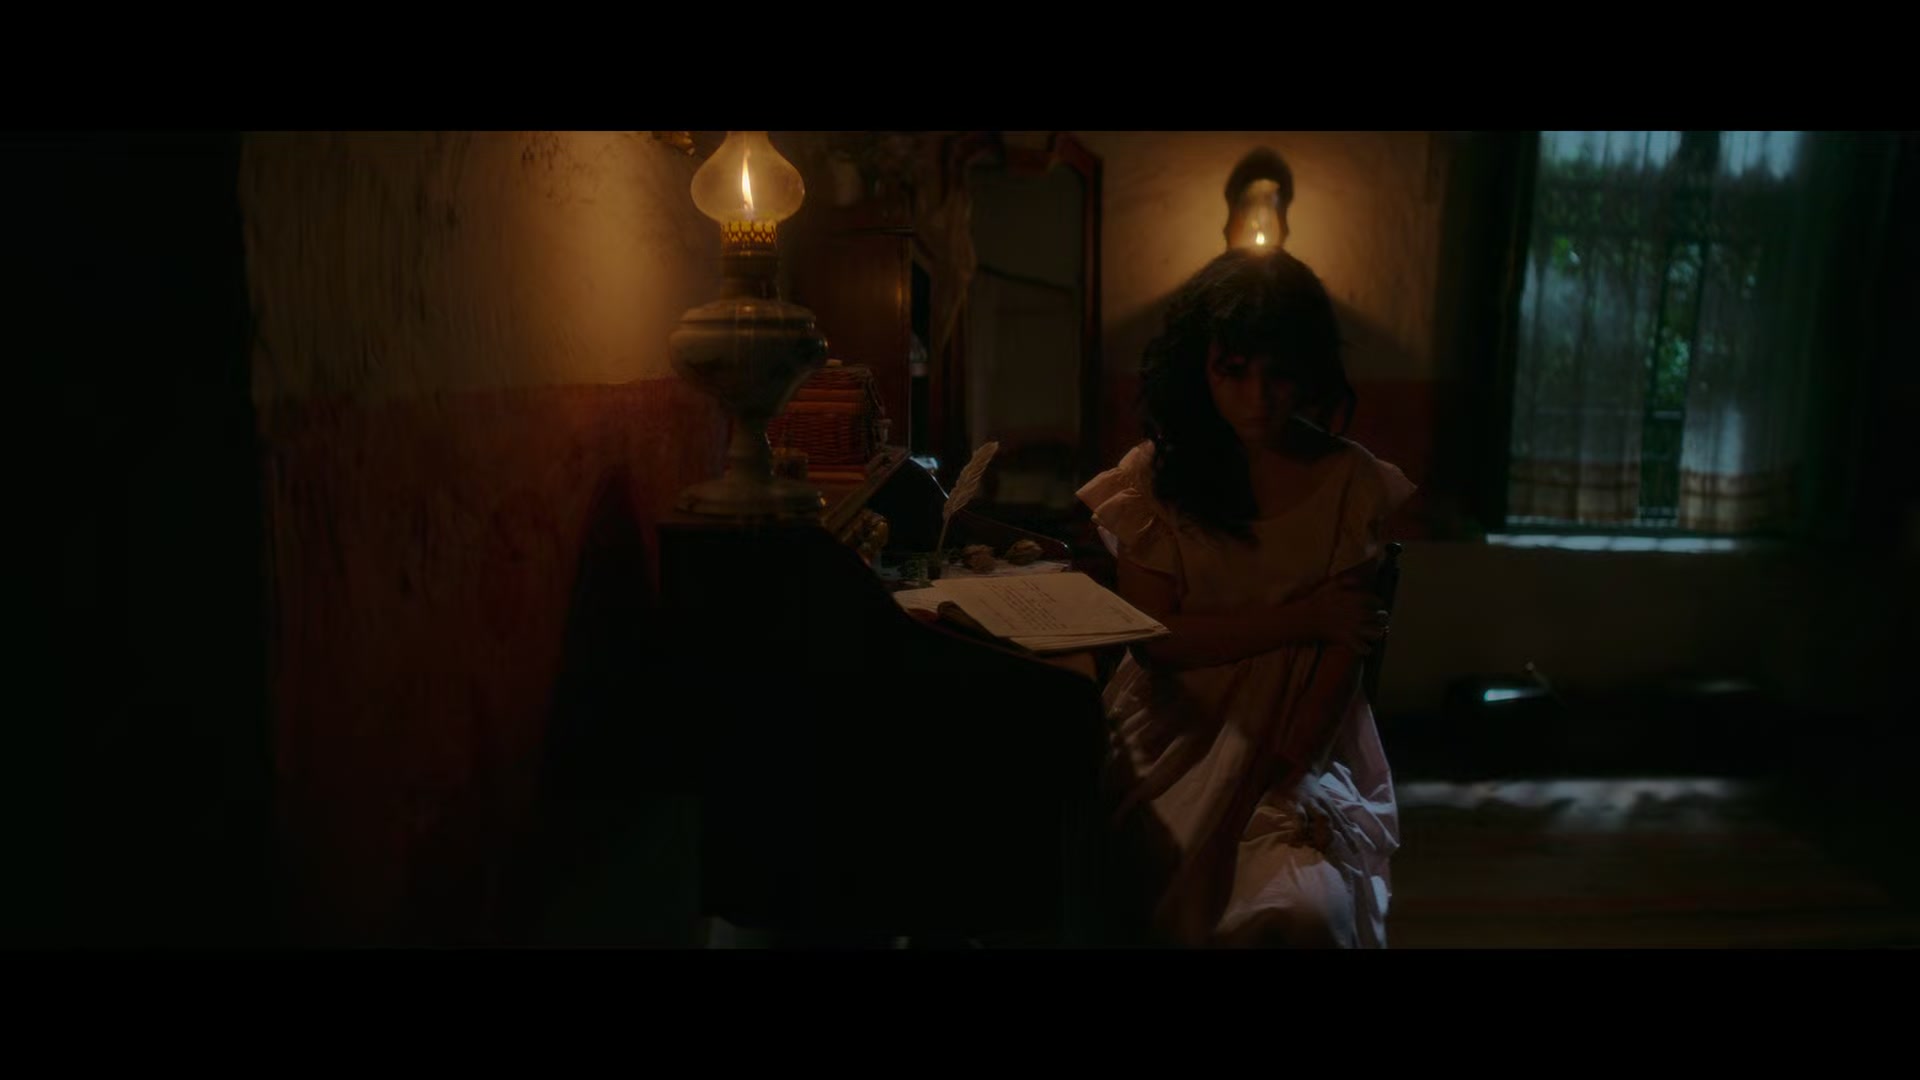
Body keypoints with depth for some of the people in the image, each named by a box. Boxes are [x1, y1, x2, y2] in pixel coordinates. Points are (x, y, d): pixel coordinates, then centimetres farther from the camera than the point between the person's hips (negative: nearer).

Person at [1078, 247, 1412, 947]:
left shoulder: (1351, 483, -1)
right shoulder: (1156, 474, -1)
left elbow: (1343, 656, -5)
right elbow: (1154, 639, -6)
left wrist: (1267, 788, -18)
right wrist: (1301, 619, -12)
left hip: (1302, 749, 0)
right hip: (1177, 742, 1)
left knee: (1305, 908, -27)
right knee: (1193, 902, -24)